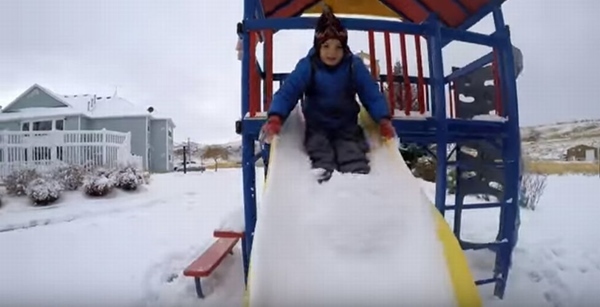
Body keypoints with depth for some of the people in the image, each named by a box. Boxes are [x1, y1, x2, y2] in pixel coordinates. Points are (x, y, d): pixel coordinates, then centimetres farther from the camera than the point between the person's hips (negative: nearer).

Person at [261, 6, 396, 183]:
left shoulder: (354, 65, -7)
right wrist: (275, 118, -35)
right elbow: (287, 92, -18)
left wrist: (384, 120, -18)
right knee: (321, 153, -25)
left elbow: (372, 94, -4)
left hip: (347, 126, 1)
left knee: (353, 153, -21)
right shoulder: (307, 66, -12)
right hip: (317, 127, -1)